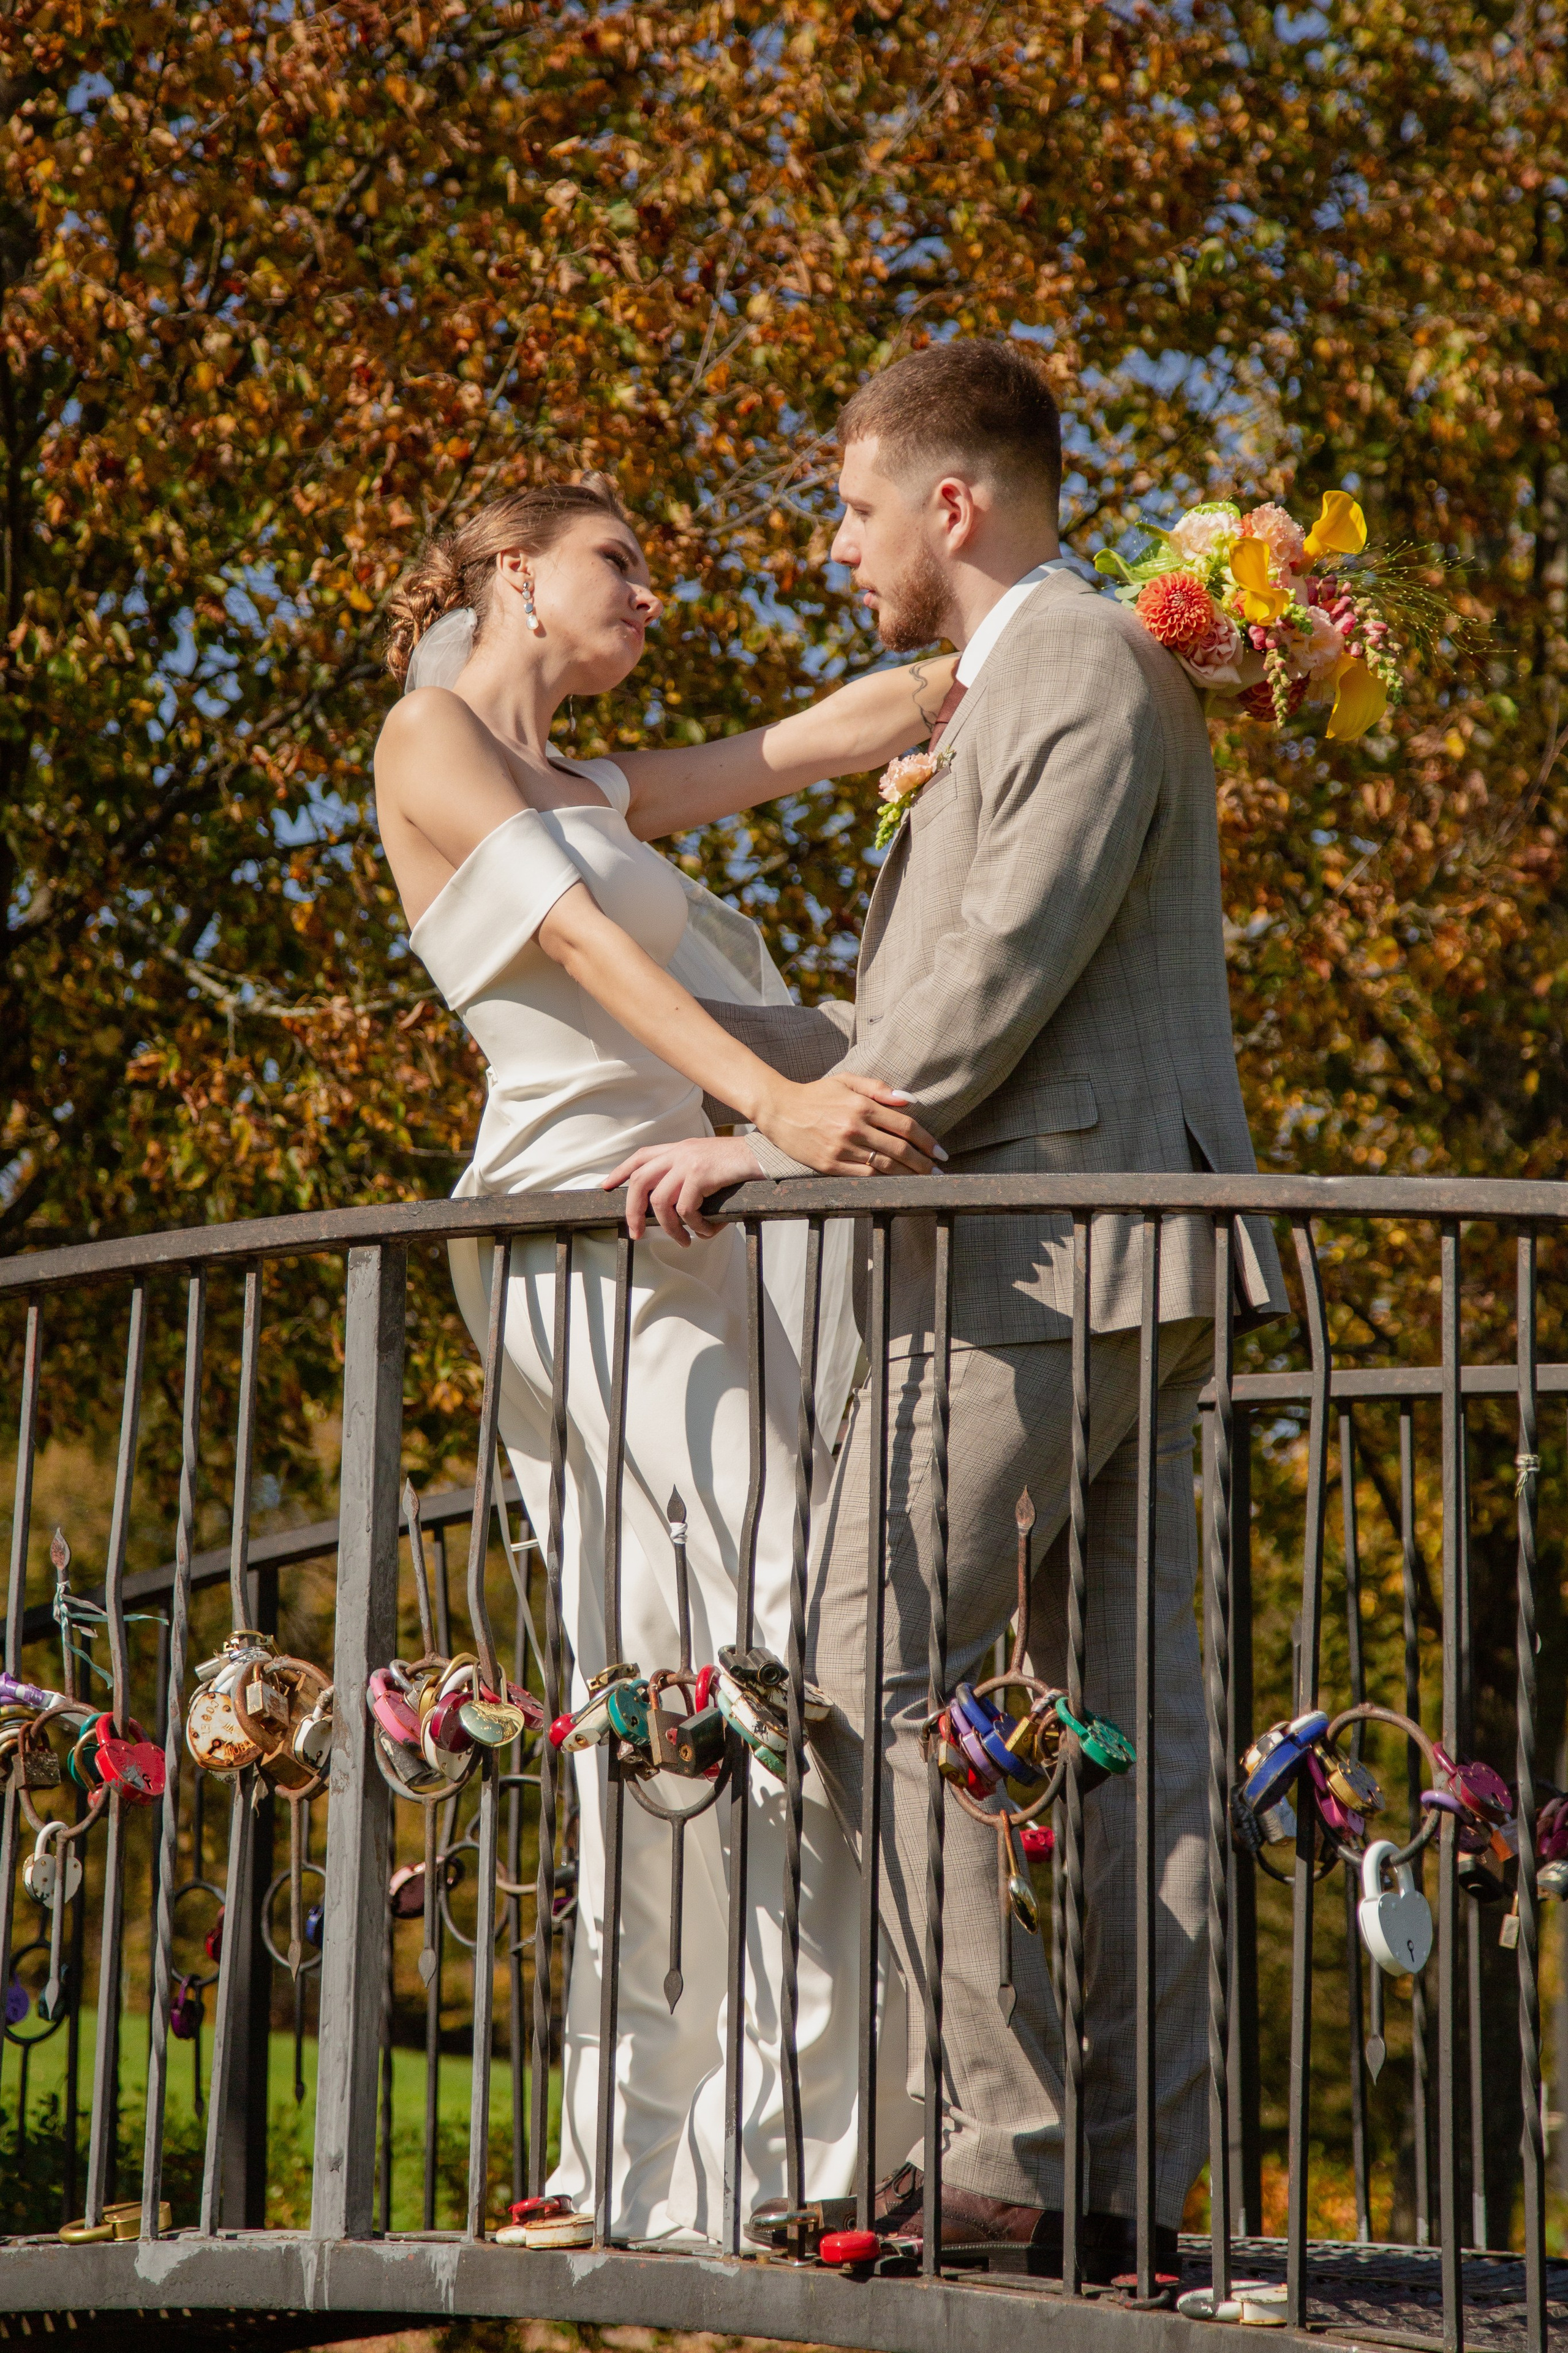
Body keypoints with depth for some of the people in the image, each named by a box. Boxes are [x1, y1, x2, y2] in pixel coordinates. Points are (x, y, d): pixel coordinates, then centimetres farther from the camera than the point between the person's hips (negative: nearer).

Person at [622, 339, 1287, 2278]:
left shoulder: (1082, 674, -8)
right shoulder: (1027, 691, 25)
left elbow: (992, 999, -18)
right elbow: (925, 1021, 27)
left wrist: (763, 1146, -12)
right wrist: (678, 1024, 29)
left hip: (1047, 1248, -10)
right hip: (1111, 1265, 10)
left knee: (872, 1667, -11)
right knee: (1126, 1710, 5)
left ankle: (1011, 2128, -13)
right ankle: (1124, 2186, 6)